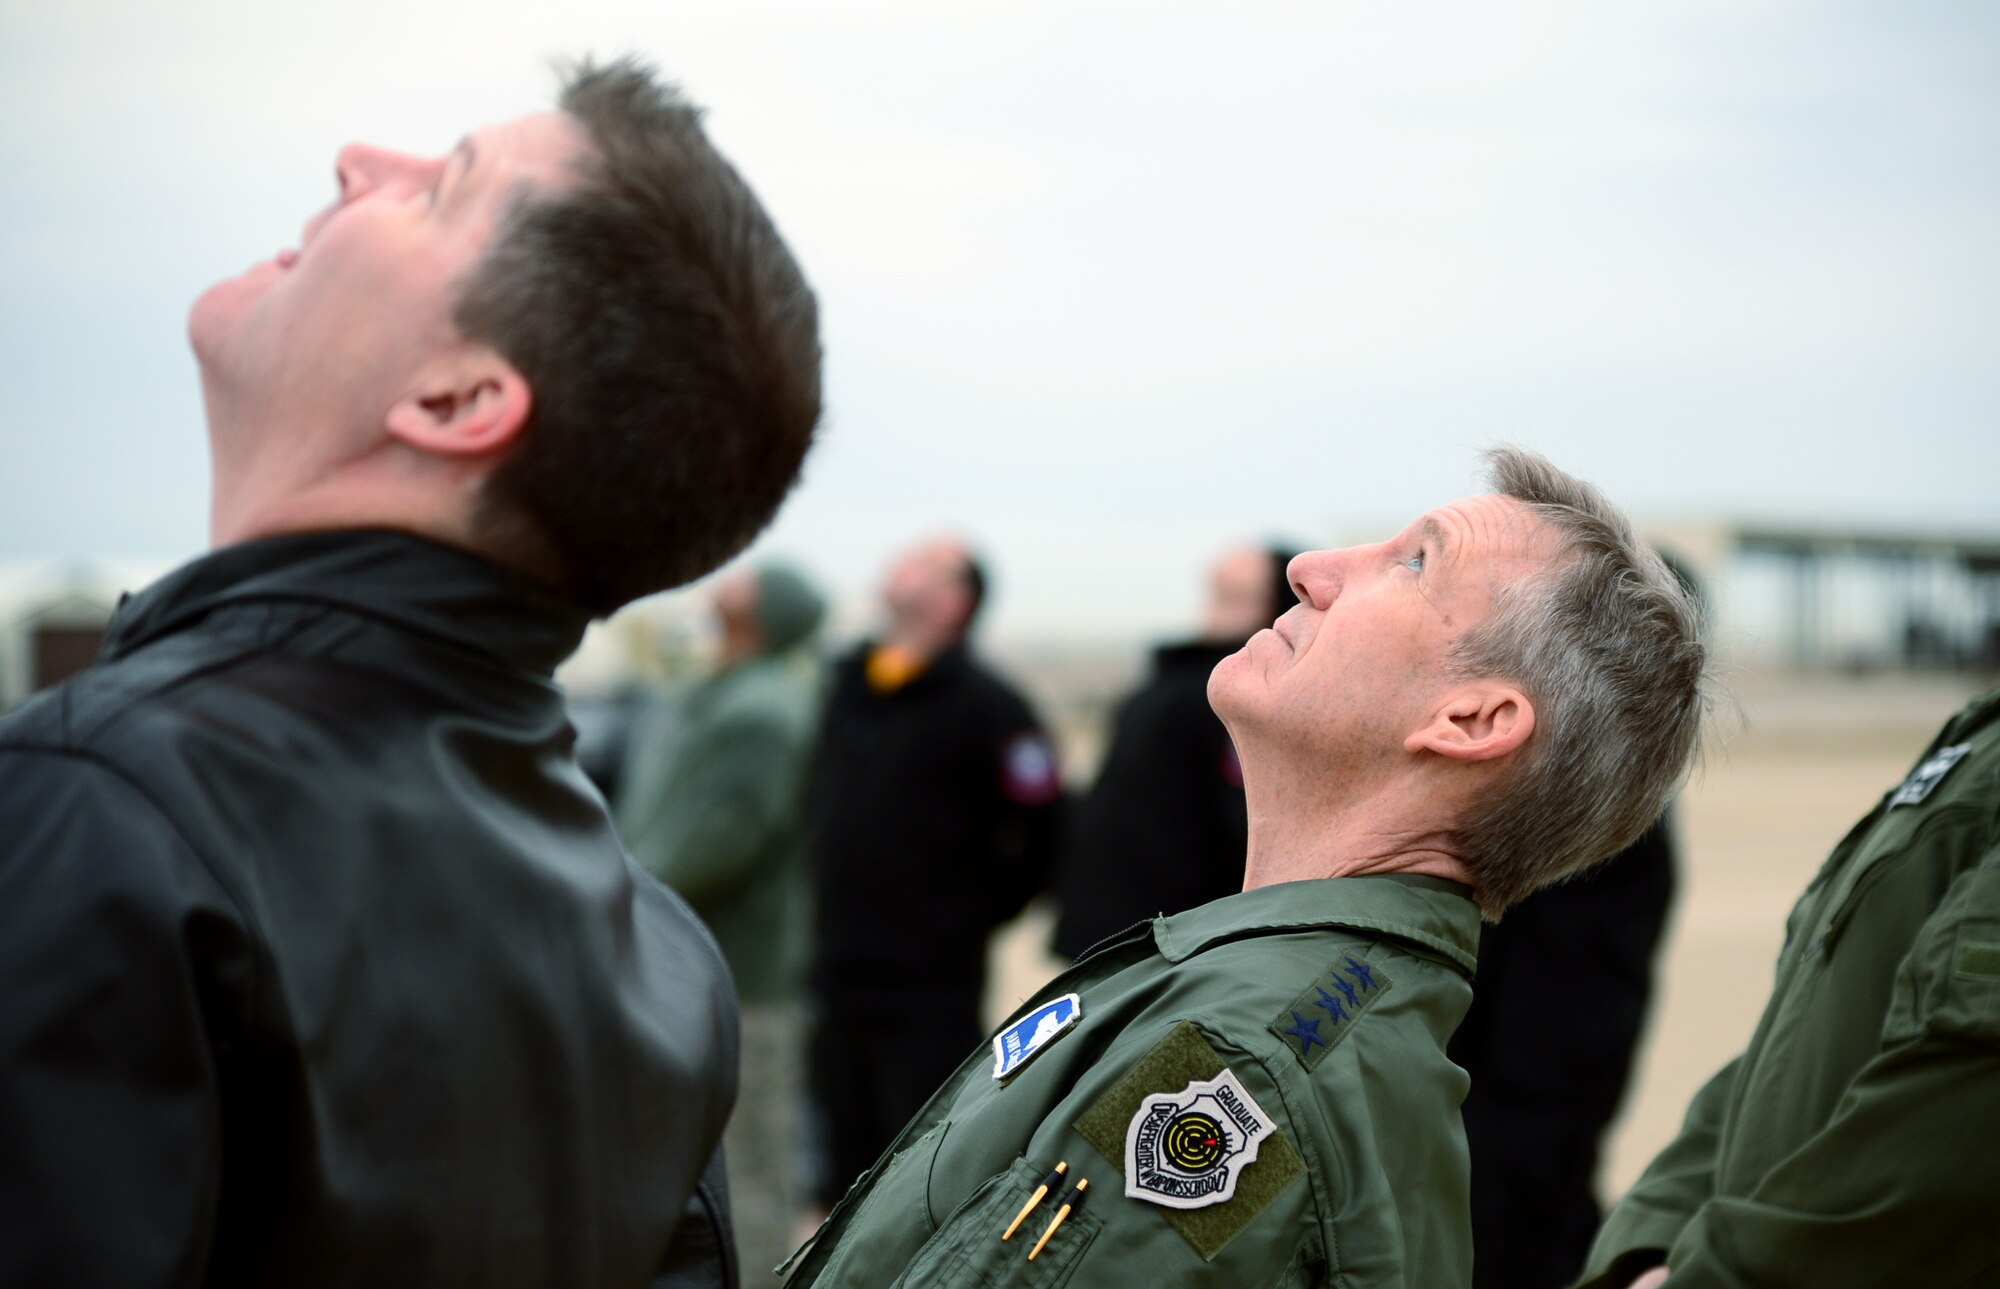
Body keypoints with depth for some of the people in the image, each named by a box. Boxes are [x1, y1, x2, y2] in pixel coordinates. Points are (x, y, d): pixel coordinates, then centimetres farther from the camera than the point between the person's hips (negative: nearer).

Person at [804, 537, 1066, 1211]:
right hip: (838, 981, 6)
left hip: (930, 987, -6)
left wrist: (973, 912, -4)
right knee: (849, 1167, 14)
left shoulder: (982, 705, -11)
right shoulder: (846, 684, 8)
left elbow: (1040, 832, -9)